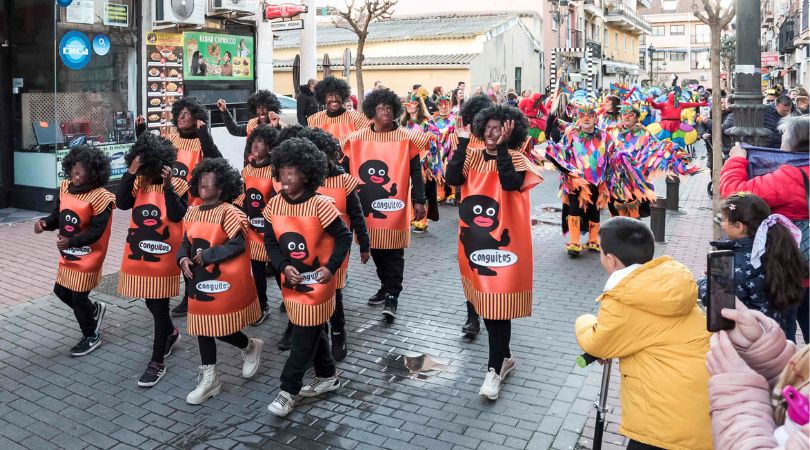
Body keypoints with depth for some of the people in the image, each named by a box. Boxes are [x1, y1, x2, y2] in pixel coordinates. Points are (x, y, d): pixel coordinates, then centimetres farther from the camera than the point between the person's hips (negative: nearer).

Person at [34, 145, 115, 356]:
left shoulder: (100, 197, -22)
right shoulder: (65, 187, 0)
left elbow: (96, 231, -25)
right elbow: (58, 216, 8)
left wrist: (71, 241, -37)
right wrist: (45, 222, -13)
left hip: (87, 257, -8)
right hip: (67, 255, 8)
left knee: (78, 298, 3)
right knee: (61, 291, 18)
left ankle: (91, 337, 24)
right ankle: (94, 310, 42)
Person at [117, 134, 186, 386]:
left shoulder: (176, 185, -9)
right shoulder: (138, 183, 4)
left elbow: (177, 215, -20)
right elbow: (121, 203, -12)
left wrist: (167, 186, -25)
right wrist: (130, 173, -19)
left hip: (162, 256, -5)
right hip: (138, 255, 5)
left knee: (160, 307, 1)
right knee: (151, 303, 19)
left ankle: (157, 363, 10)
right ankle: (171, 333, 47)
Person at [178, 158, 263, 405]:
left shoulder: (229, 212, -15)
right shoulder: (192, 213, 8)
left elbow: (238, 245, -21)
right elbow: (186, 242, 13)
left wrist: (207, 255, -20)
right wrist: (183, 258, -8)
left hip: (224, 282, -7)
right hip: (199, 281, 7)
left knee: (221, 329, -1)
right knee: (203, 328, 12)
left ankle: (251, 347, 31)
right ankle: (209, 379, 24)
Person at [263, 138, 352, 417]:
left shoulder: (320, 205, -19)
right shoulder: (274, 205, -5)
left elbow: (344, 237, -12)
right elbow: (270, 242, 2)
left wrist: (330, 268, -19)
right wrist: (284, 267, -13)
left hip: (317, 281, -5)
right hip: (291, 281, 6)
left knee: (305, 336, 1)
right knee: (312, 331, 18)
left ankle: (288, 390, 10)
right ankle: (328, 377, 35)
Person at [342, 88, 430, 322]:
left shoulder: (407, 138, -3)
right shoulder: (357, 139, 2)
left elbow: (415, 173, 0)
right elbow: (345, 170, 7)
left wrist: (419, 201, -4)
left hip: (394, 207, -3)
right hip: (366, 206, 3)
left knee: (393, 253, 0)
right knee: (375, 250, 15)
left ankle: (392, 296, 6)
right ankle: (386, 286, 32)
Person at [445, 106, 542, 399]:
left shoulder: (516, 159, -7)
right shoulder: (473, 156, 5)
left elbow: (511, 183, -27)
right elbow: (453, 179, -12)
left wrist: (501, 148, -26)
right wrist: (462, 143, -14)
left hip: (503, 241, -5)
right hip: (475, 240, 5)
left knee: (498, 305, -3)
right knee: (484, 301, 14)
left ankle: (495, 369, 9)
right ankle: (505, 357, 32)